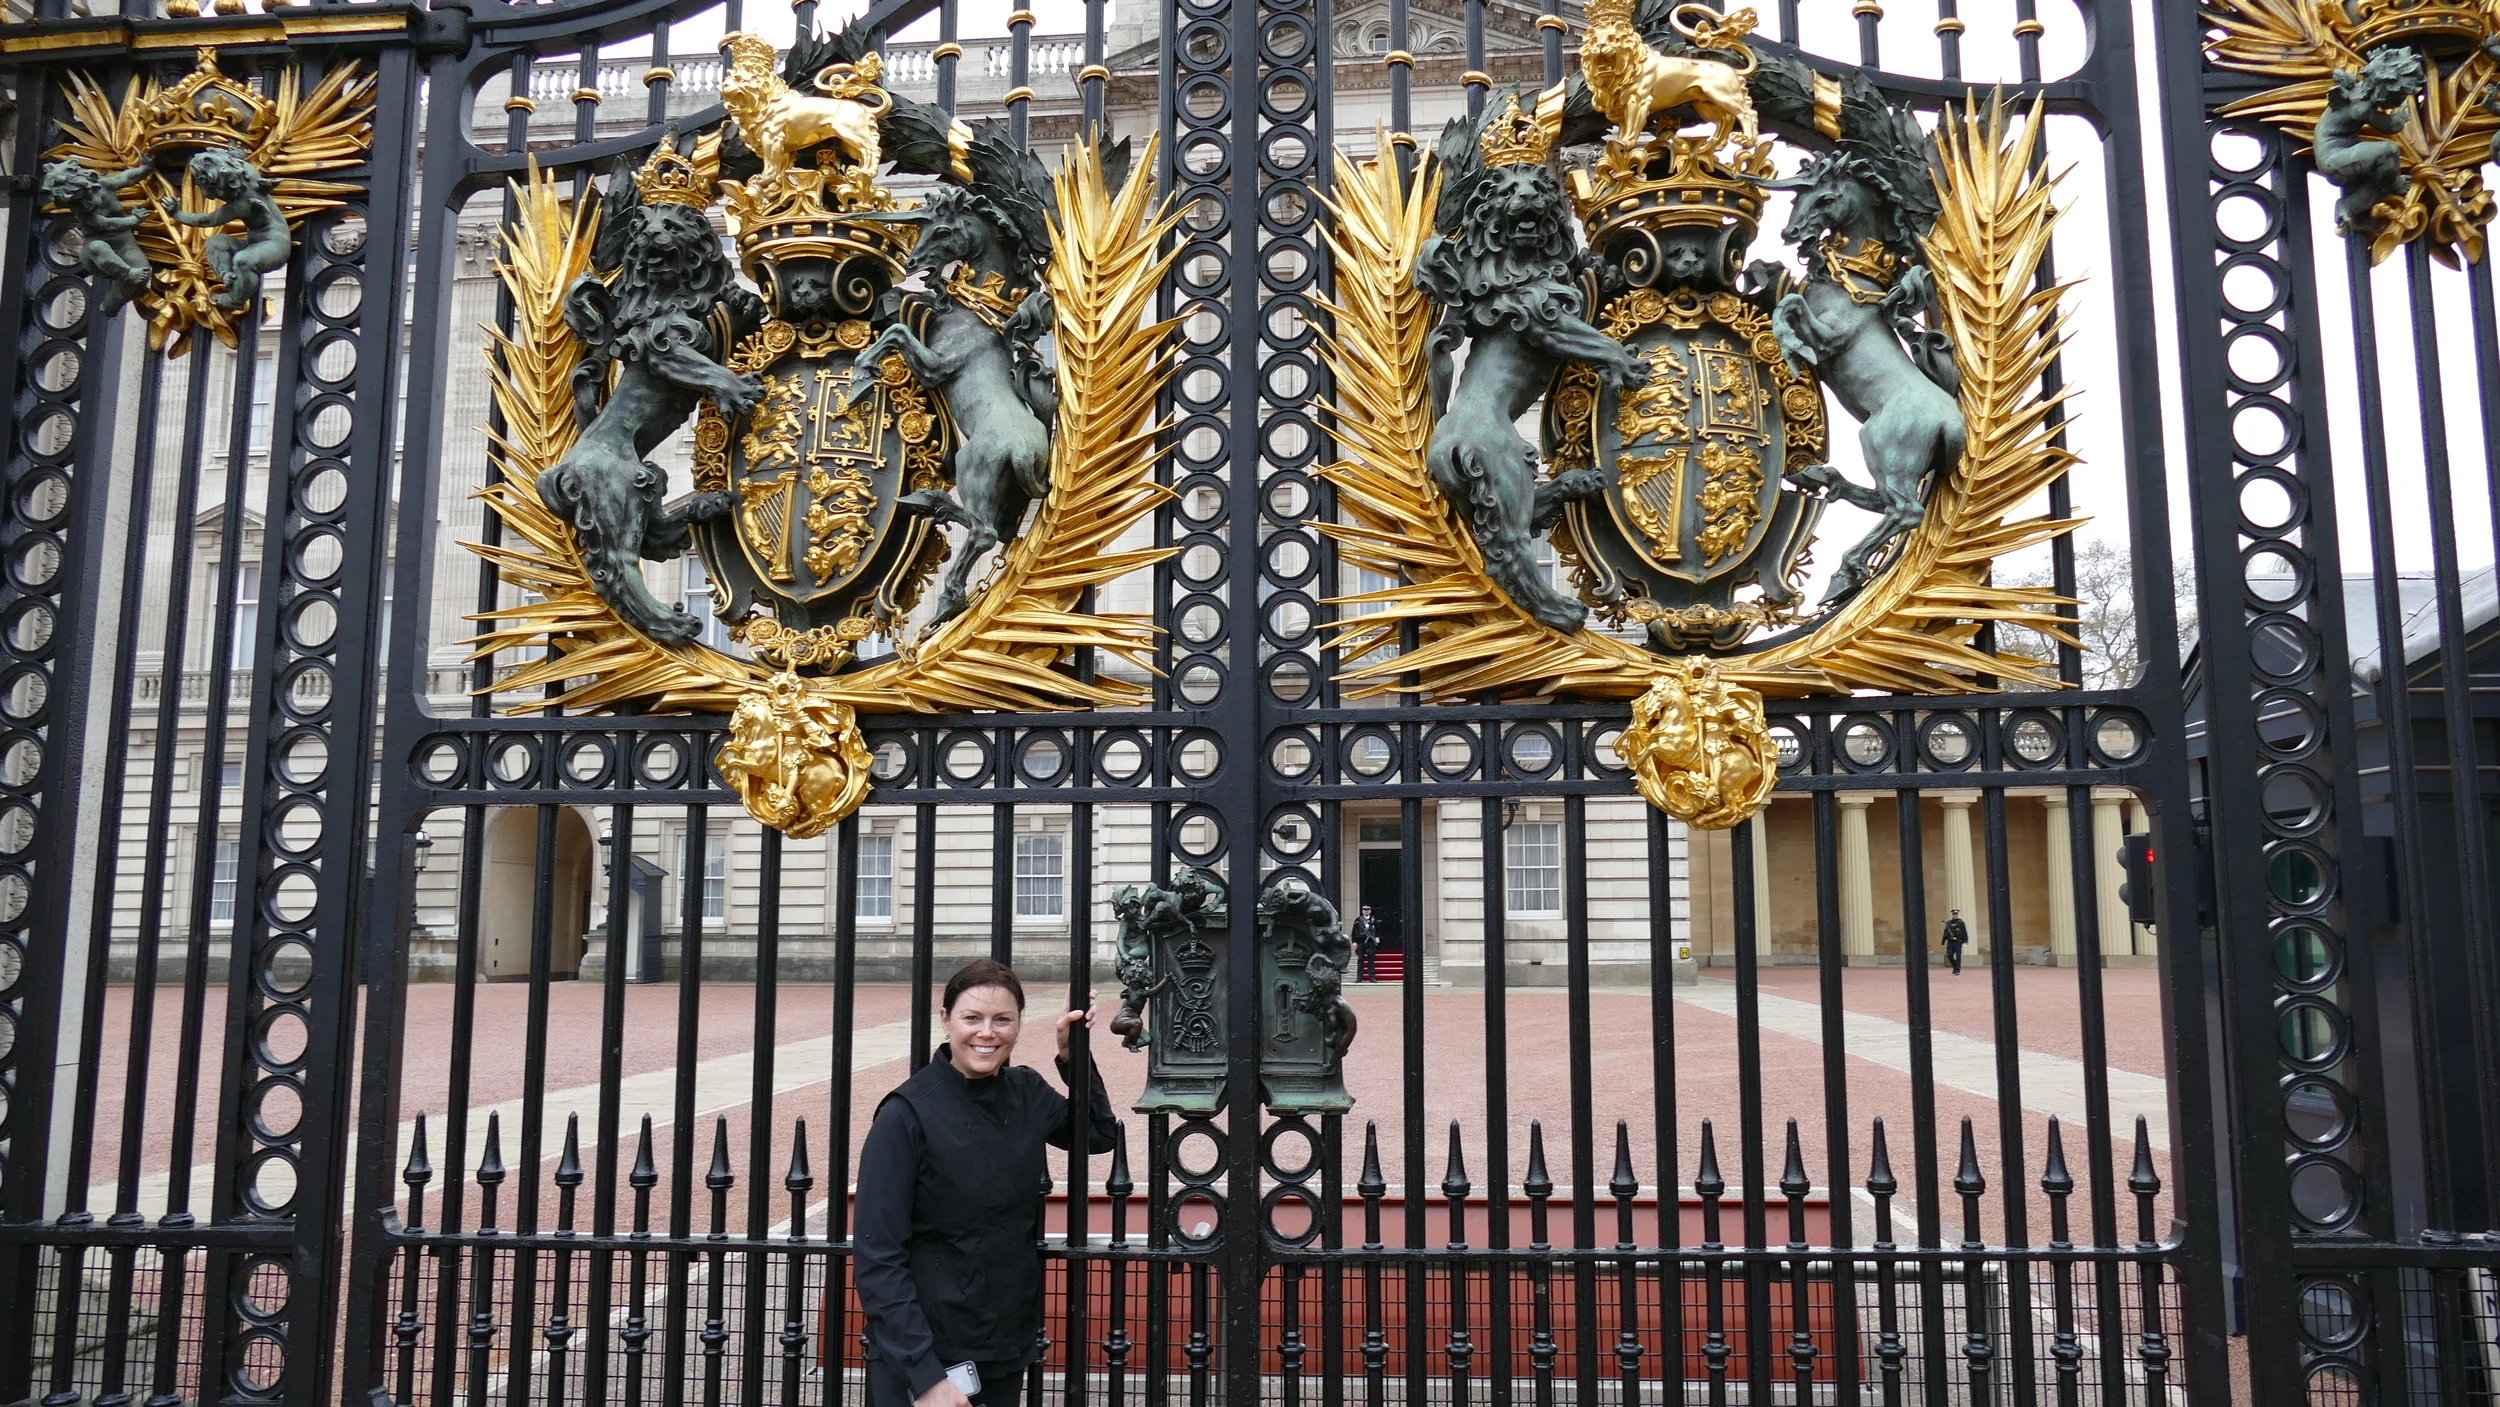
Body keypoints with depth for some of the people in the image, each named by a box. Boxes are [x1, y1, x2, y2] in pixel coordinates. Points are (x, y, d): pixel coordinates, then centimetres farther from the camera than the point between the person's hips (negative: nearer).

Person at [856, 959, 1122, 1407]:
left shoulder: (1027, 1093, -1)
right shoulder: (907, 1114, -16)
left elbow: (1101, 1134, 15)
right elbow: (879, 1256, -17)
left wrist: (1073, 1055, 0)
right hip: (921, 1357, -5)